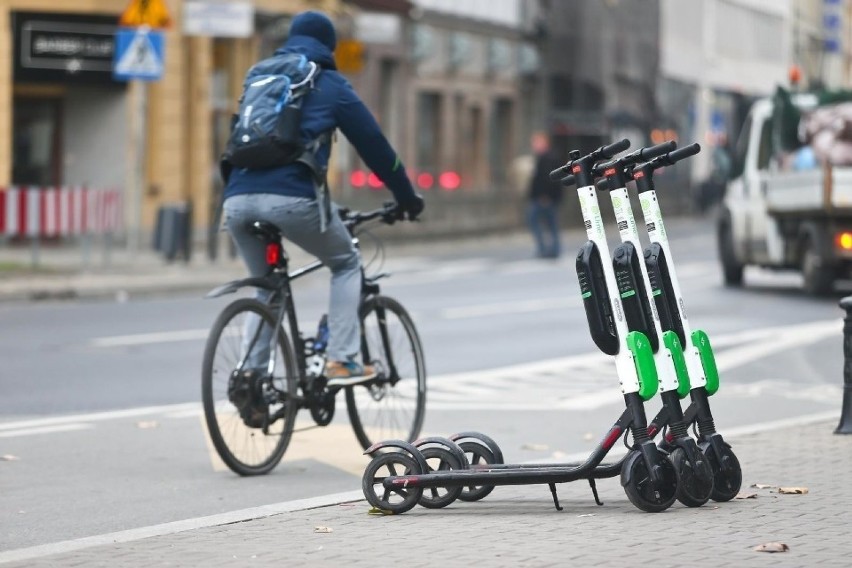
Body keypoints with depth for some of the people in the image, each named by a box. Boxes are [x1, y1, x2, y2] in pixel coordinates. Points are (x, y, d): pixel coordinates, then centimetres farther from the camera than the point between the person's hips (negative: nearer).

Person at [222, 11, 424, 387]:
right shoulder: (329, 84, 12)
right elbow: (373, 143, 14)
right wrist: (407, 197, 23)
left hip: (237, 199, 5)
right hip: (292, 197, -5)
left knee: (267, 288, 24)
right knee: (347, 264, 19)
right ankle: (342, 361, 6)